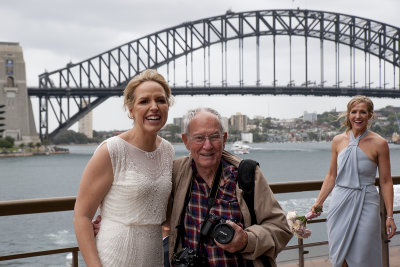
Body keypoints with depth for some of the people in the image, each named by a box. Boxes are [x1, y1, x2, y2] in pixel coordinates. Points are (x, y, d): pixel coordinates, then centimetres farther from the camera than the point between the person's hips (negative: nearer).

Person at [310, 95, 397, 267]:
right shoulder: (338, 141, 5)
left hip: (365, 204, -3)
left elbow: (385, 182, -2)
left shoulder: (379, 144, -4)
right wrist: (319, 201, 7)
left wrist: (389, 216, -4)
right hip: (340, 203, 3)